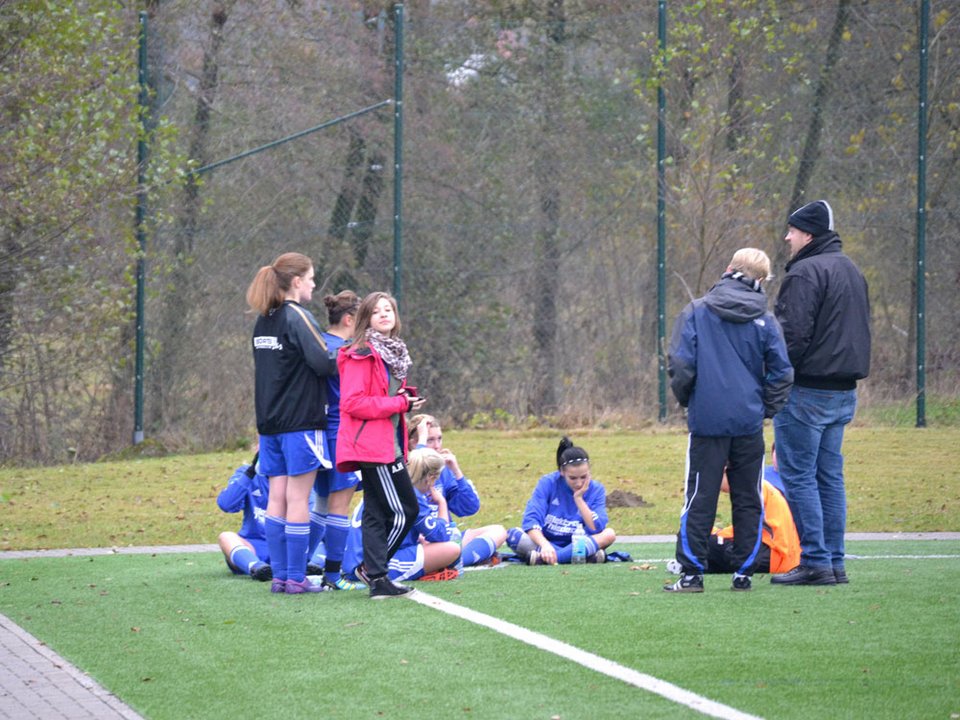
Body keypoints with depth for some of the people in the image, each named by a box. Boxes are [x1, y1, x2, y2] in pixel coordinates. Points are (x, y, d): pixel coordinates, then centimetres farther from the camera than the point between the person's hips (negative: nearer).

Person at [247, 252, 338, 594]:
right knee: (298, 499, -4)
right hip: (300, 421, -7)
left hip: (269, 421, 7)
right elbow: (322, 363, -20)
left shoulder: (263, 321, 13)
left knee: (277, 498, 8)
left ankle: (279, 576, 9)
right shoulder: (298, 317, -12)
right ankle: (296, 578, -2)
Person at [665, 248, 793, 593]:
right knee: (748, 500, 10)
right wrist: (766, 408, 13)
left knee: (699, 499, 2)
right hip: (749, 423, 1)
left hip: (707, 421, -1)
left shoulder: (696, 312, -2)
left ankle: (692, 573, -1)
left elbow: (680, 364, -6)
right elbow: (782, 371, 1)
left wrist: (686, 400, 11)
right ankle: (744, 572, 10)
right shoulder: (765, 320, 2)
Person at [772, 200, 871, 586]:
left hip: (807, 391, -9)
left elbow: (793, 334, -20)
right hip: (844, 391, 9)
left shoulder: (806, 272, -14)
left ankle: (814, 561, -7)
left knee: (798, 475, -5)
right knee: (830, 476, 12)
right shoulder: (852, 271, 17)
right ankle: (834, 562, 12)